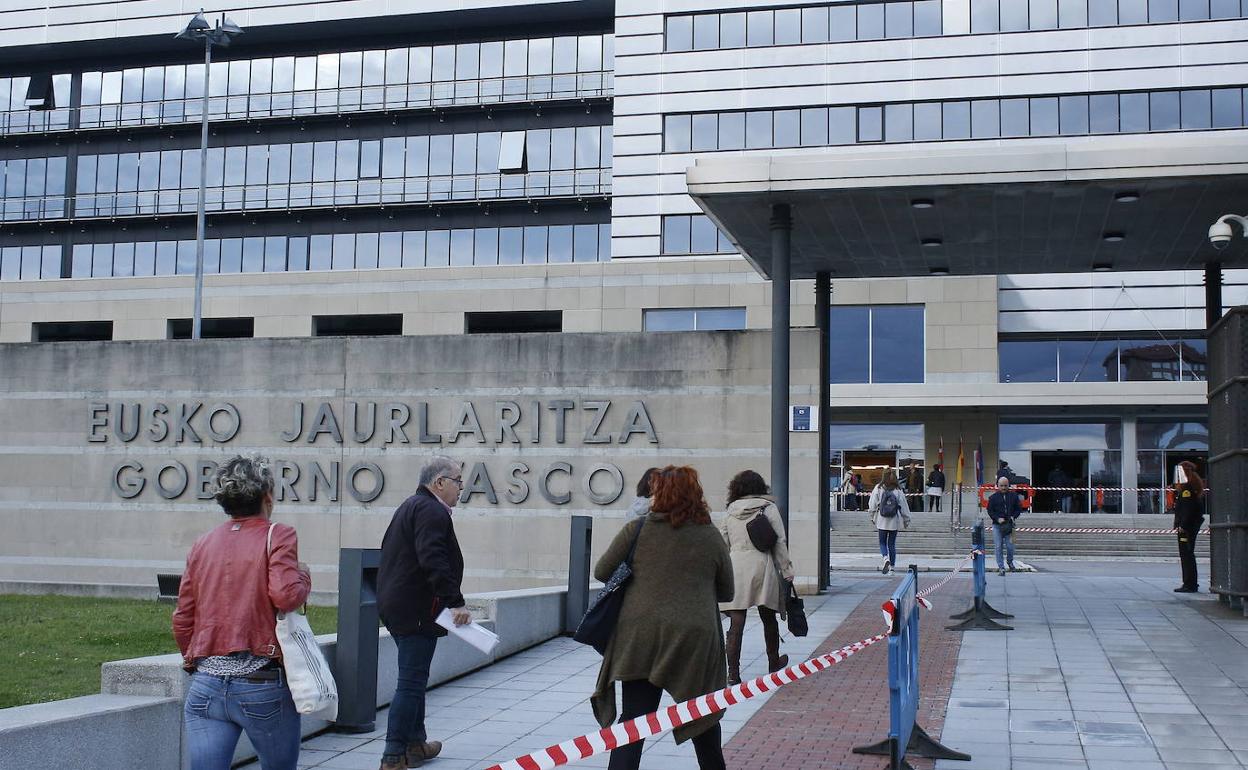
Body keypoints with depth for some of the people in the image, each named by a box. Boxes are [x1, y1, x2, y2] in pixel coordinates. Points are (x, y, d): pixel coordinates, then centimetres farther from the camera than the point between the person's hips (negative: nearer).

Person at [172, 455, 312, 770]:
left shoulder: (203, 543, 11)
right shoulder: (278, 536, -2)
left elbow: (182, 620, 12)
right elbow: (285, 595, -18)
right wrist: (304, 575, 3)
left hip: (206, 685, 4)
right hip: (262, 685, -3)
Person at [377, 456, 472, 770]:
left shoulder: (411, 506, 18)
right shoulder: (432, 512, -16)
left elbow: (390, 552, 26)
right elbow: (433, 561, -28)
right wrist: (456, 602, -27)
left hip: (397, 606, 11)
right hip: (417, 611, -11)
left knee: (414, 679, 20)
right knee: (411, 683, -6)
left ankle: (415, 743, 31)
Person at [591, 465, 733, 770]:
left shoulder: (637, 529, -1)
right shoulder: (711, 536, 3)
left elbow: (602, 571, 7)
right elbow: (726, 593, 12)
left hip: (640, 635, -1)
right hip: (694, 637, 1)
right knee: (703, 715, 21)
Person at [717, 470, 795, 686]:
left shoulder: (731, 512, 9)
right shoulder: (769, 508, 2)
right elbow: (779, 543, -2)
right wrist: (787, 572, 2)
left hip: (735, 568, 1)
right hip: (762, 565, -1)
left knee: (736, 623, -1)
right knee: (768, 619, 17)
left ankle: (733, 672, -6)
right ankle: (774, 662, 34)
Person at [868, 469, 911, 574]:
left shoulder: (878, 489, -5)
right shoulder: (898, 490, -3)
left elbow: (872, 505, -1)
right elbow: (904, 506, 3)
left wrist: (872, 517, 13)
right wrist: (906, 520, 14)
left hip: (881, 521, -1)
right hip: (894, 522, 1)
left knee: (882, 542, 9)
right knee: (892, 544, 11)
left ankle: (885, 557, -17)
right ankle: (892, 565, 13)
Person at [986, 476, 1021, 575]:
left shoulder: (1013, 496, 6)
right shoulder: (993, 497, 3)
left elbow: (1018, 509, 12)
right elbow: (990, 511, 4)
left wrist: (1013, 517, -6)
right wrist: (998, 519, -11)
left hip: (1009, 525, 1)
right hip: (997, 525, -1)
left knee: (1010, 546, -1)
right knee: (998, 547, -3)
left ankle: (1010, 562, 28)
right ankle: (1001, 567, 3)